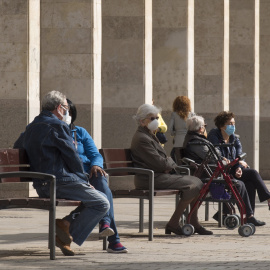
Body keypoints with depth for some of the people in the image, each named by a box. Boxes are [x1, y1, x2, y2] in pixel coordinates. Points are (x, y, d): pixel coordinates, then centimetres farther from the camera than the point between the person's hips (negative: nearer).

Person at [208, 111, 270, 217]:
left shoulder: (235, 140, 14)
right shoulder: (214, 137, -4)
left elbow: (239, 157, 5)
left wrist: (239, 168, -18)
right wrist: (239, 163, -13)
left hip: (234, 170, 6)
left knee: (250, 184, -25)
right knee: (253, 173, -23)